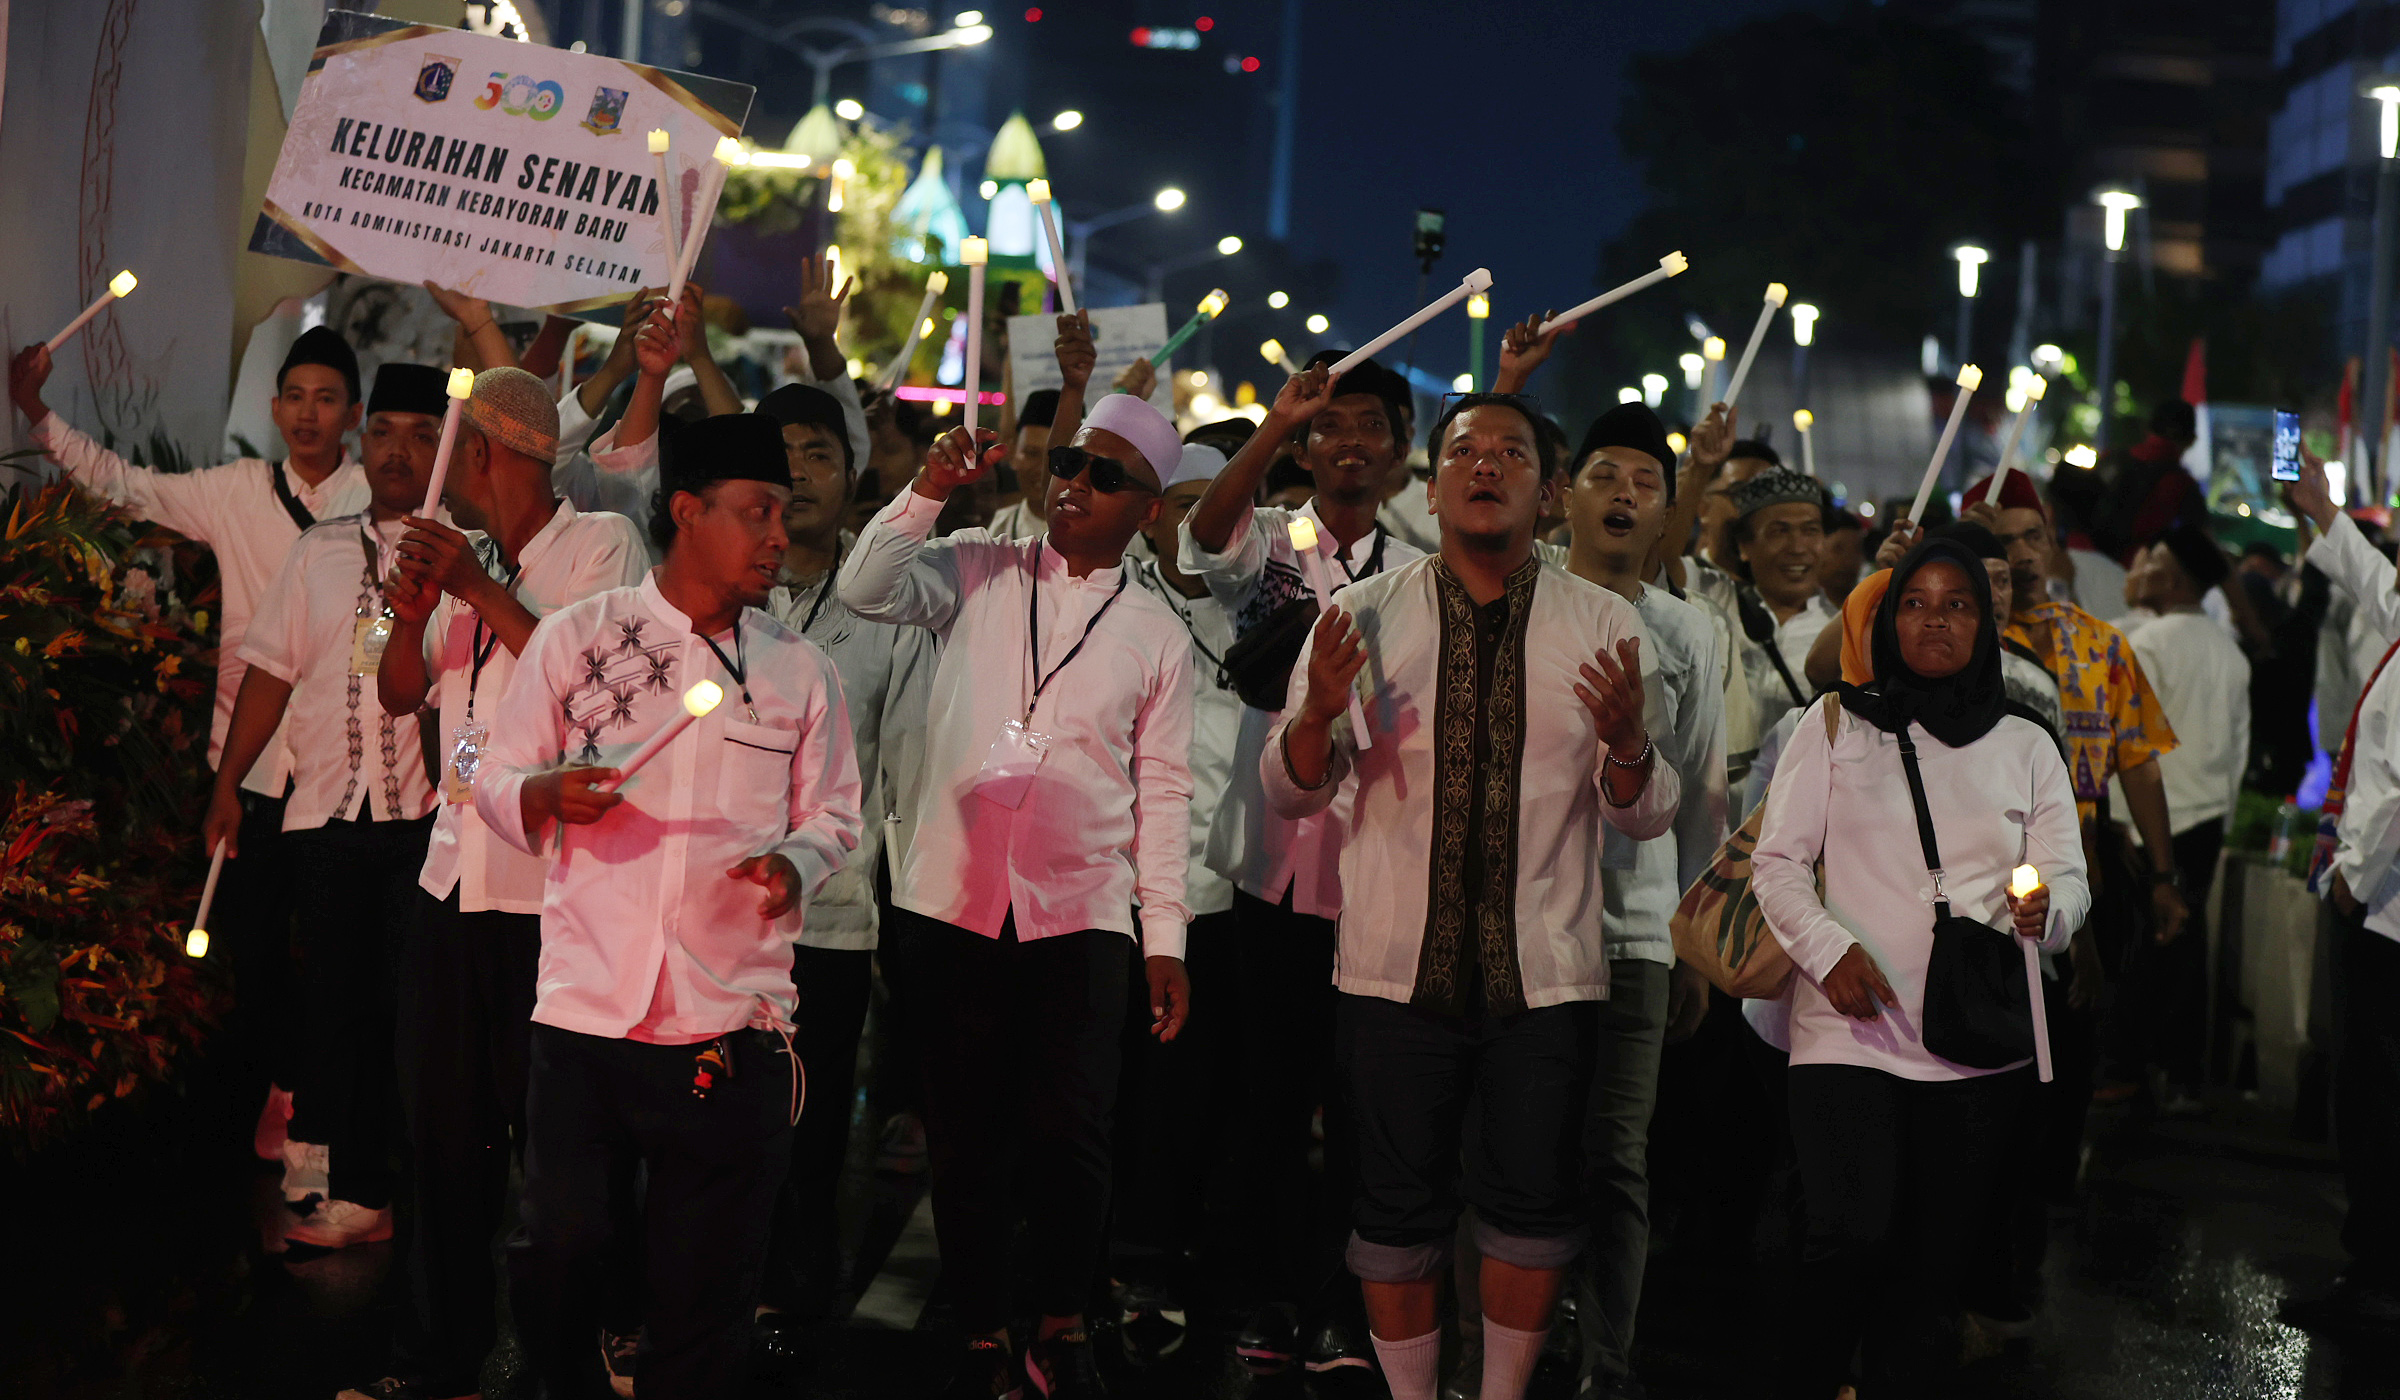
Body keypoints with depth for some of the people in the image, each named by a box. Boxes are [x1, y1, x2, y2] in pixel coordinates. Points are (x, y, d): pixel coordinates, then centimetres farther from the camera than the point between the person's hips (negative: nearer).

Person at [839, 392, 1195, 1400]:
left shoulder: (1157, 634, 9)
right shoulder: (977, 572, 8)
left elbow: (1162, 792, 8)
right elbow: (866, 590, -6)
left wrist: (1166, 938, 4)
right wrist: (933, 488, -12)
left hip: (1085, 911, 0)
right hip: (961, 901, 1)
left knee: (1069, 1137, -6)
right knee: (964, 1139, 5)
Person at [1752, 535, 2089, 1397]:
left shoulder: (2025, 746, 15)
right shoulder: (1836, 725, 8)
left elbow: (2068, 875, 10)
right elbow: (1777, 862, 5)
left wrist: (2047, 911, -14)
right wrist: (1828, 948, -12)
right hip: (1850, 1028, -3)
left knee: (1933, 1259, 2)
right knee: (1854, 1237, -19)